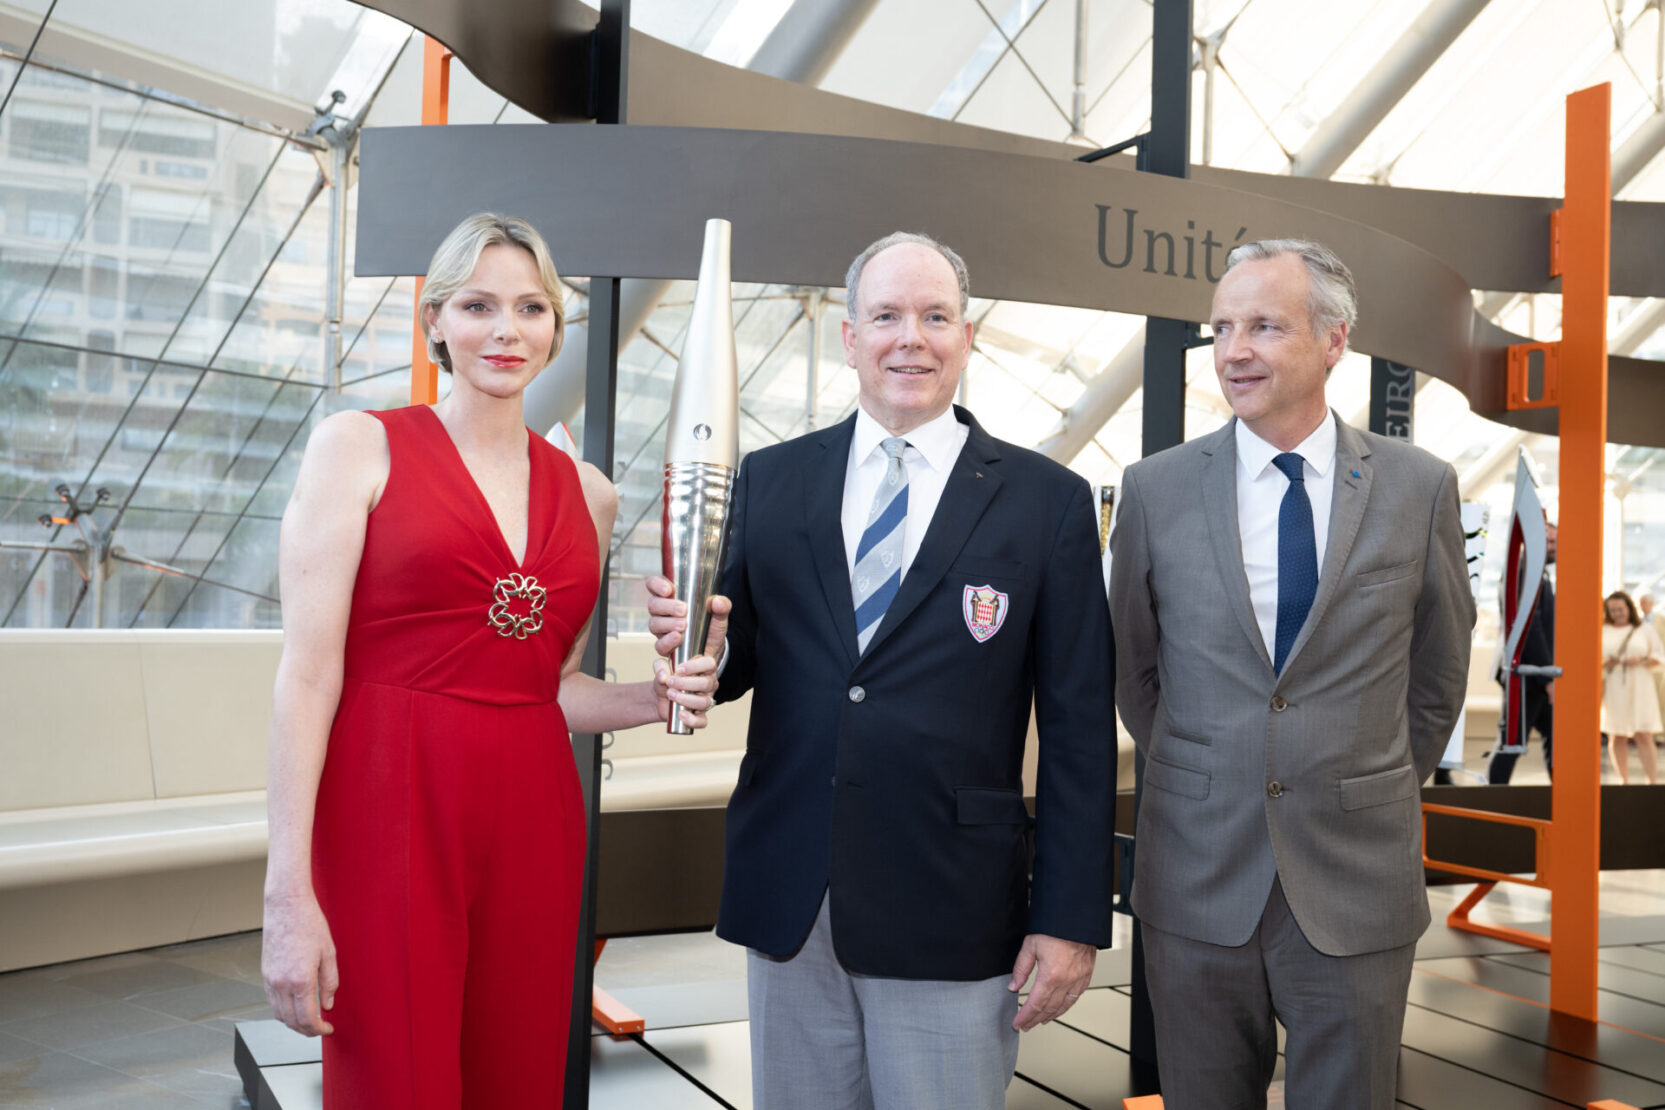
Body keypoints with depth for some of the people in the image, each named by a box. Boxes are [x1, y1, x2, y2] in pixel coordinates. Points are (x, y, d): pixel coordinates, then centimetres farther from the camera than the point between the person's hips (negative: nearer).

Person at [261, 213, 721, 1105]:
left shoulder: (587, 494, 12)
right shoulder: (359, 446, -1)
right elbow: (308, 674, -8)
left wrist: (654, 699, 0)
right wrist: (288, 896, -13)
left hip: (532, 823, 5)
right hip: (388, 810, -4)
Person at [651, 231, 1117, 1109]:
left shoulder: (1047, 501, -1)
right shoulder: (770, 480, 5)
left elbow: (1078, 725, -2)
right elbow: (738, 665, 8)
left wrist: (1071, 916, -5)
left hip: (951, 913, -2)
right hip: (787, 903, 3)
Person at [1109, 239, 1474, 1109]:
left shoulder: (1418, 488, -2)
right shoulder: (1156, 489, -2)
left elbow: (1437, 675, 9)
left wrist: (1373, 799, 12)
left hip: (1356, 881, 0)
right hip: (1197, 878, 1)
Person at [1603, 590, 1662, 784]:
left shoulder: (1645, 629, 9)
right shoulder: (1602, 631, 10)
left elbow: (1659, 655, 8)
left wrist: (1641, 661, -10)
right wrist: (1603, 663, -11)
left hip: (1639, 689, -1)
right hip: (1612, 691, 1)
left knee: (1644, 736, -7)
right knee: (1616, 737, 1)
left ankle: (1653, 781, -6)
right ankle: (1623, 780, 10)